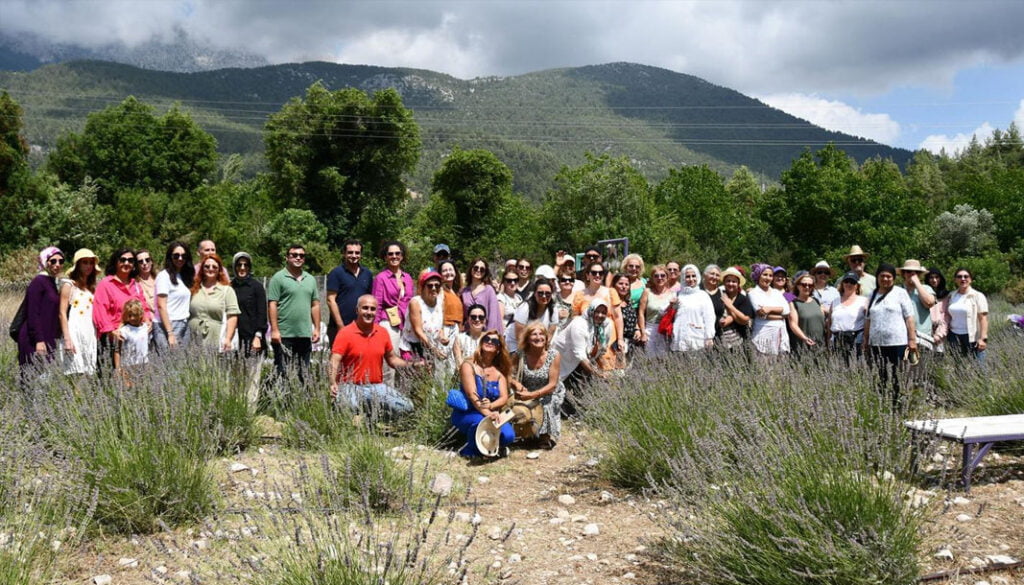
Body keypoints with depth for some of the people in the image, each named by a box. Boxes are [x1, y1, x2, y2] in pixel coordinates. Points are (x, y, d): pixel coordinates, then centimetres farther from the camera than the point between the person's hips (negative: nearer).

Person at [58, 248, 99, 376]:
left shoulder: (92, 287, 17)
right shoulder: (69, 285, 0)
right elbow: (62, 313, -6)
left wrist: (96, 336, 7)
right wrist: (67, 339, -14)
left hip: (90, 333, 5)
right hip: (74, 333, -5)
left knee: (89, 373, 1)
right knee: (76, 374, -10)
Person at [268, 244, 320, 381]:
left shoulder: (310, 279, 15)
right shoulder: (278, 278, -3)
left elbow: (315, 305, 16)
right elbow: (272, 305, -8)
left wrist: (317, 328, 9)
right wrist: (274, 330, -14)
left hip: (305, 334, 5)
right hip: (284, 334, -5)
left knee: (303, 374, 10)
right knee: (282, 372, -5)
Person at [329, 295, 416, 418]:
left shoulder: (383, 332, 9)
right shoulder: (345, 333, -6)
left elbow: (391, 358, 19)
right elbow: (335, 362, -14)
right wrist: (333, 384, -32)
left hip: (377, 387, 5)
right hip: (352, 387, -4)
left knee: (406, 407, -14)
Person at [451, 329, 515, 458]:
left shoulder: (499, 372, 8)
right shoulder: (469, 365, -6)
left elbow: (504, 398, -4)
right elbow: (472, 394, -19)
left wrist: (490, 406, -28)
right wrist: (487, 413, -35)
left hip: (492, 413, 4)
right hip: (466, 414, -4)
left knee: (508, 436, -25)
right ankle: (470, 450, -8)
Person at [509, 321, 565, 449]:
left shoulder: (554, 356, -19)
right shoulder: (521, 356, -13)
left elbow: (552, 384, -21)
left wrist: (533, 395, -33)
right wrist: (516, 383, -35)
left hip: (551, 393, -2)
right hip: (528, 393, 2)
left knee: (547, 404, -31)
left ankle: (547, 437, -5)